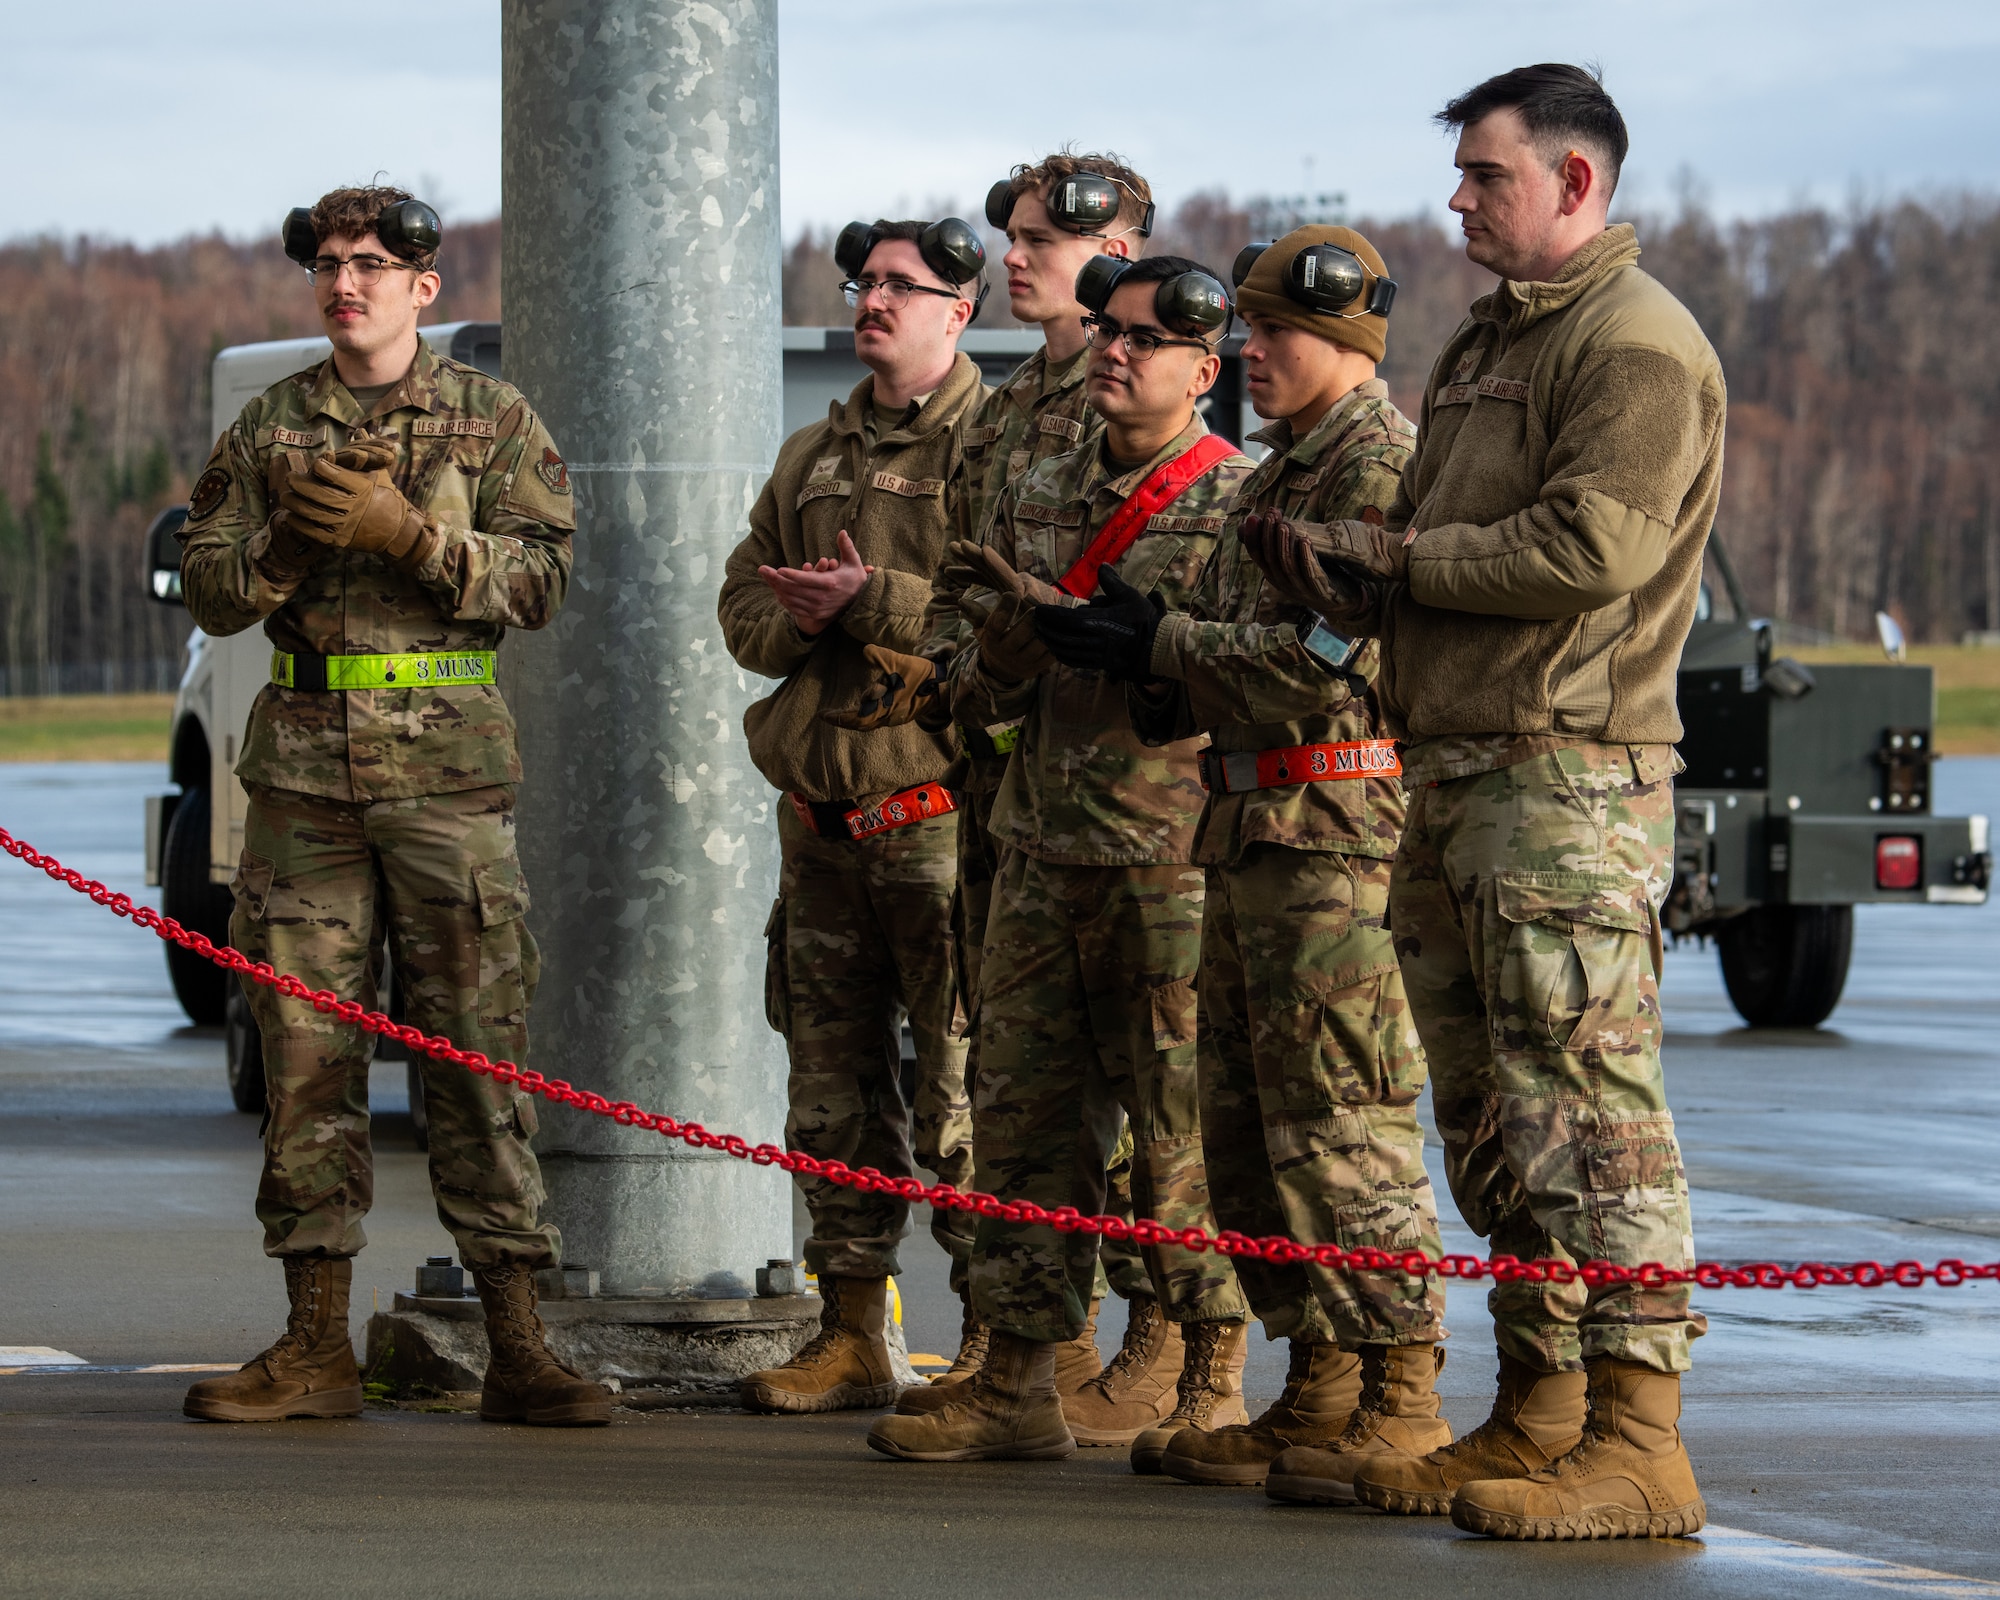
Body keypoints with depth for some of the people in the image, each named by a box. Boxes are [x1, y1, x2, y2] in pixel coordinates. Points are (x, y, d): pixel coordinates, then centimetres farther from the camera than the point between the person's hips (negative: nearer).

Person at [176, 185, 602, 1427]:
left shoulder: (495, 424, 6)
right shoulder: (271, 428, 12)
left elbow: (540, 580, -4)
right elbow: (210, 593, 9)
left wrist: (406, 533, -15)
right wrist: (297, 535, -10)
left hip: (448, 764, -2)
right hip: (304, 760, 3)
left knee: (479, 1048, -5)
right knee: (306, 1050, 2)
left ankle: (518, 1351, -3)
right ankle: (317, 1348, 7)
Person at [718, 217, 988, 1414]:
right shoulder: (814, 457, 20)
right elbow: (744, 603, 19)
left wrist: (873, 603, -17)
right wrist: (795, 619, -3)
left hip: (942, 812, -7)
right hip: (823, 821, 7)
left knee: (965, 1093, -8)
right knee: (835, 1095, 10)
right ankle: (854, 1337, 18)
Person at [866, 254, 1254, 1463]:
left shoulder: (1238, 503, -3)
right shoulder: (1038, 502, 16)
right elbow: (983, 694, 16)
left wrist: (1067, 616, -19)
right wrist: (1008, 643, -7)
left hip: (1174, 864, -6)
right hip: (1043, 857, 6)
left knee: (1185, 1133, -4)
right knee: (1026, 1119, 6)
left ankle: (1212, 1382, 4)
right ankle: (1019, 1382, 11)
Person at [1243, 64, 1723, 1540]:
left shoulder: (1635, 344, -8)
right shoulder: (1488, 345, 23)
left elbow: (1591, 547, -19)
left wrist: (1401, 557, -8)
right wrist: (1337, 568, 1)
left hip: (1573, 772, -10)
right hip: (1456, 773, 10)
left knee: (1587, 1103, -12)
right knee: (1490, 1113, 12)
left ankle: (1638, 1439, -12)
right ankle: (1537, 1414, 19)